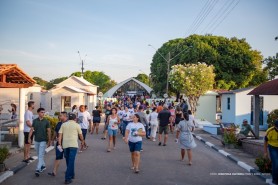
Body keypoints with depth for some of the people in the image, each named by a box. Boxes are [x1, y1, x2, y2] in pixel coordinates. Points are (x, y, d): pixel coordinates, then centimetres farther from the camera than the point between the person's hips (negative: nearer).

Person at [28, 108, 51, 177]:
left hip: (43, 141, -4)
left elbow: (49, 131, -3)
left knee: (41, 155, -10)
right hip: (36, 140, 4)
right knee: (39, 155, 15)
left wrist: (49, 141, -4)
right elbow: (32, 130, 4)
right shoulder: (35, 121, 3)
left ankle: (38, 170, -12)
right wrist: (29, 138, -7)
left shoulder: (46, 121, -5)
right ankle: (43, 166, 32)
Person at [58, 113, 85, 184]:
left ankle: (72, 174, 32)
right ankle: (68, 178, -9)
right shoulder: (77, 125, 4)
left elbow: (60, 135, 3)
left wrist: (59, 144, 5)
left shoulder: (63, 124, 11)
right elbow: (80, 135, 14)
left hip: (65, 145, 4)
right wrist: (82, 141, 32)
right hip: (73, 145, -4)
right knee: (71, 161, -4)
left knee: (68, 161, 18)